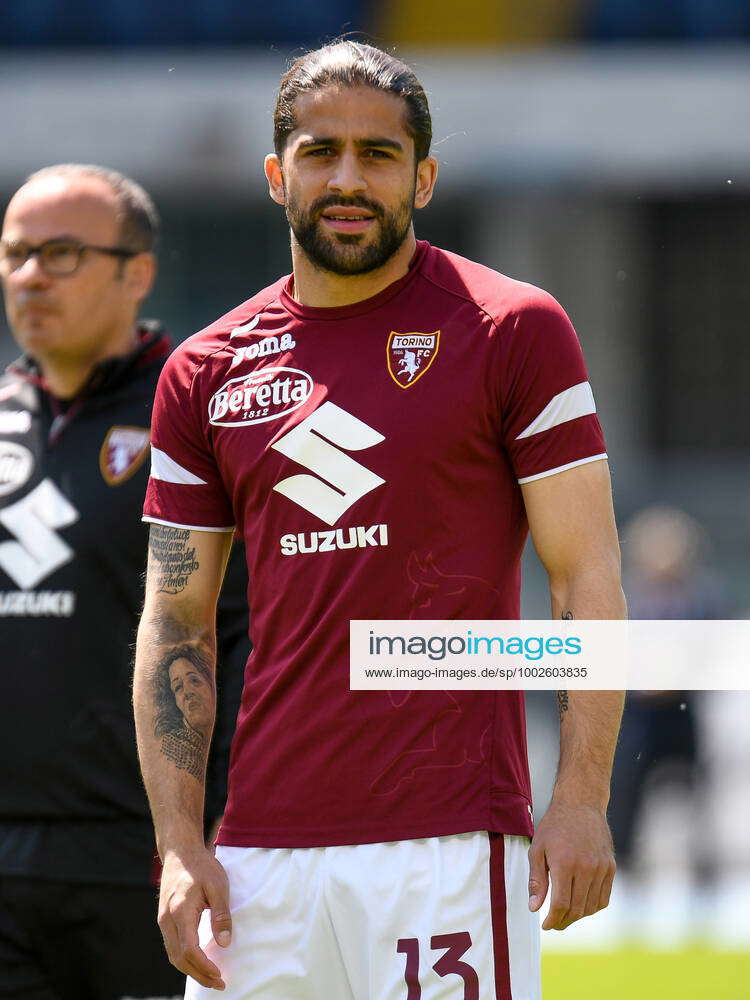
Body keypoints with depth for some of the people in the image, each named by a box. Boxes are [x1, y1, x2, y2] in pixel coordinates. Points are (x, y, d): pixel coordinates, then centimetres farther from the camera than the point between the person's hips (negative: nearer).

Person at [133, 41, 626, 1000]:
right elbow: (176, 622, 13)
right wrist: (179, 844, 4)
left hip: (452, 840, -4)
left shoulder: (512, 332, 1)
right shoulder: (206, 372, 12)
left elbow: (587, 573, -1)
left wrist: (581, 798, -10)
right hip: (262, 846, 4)